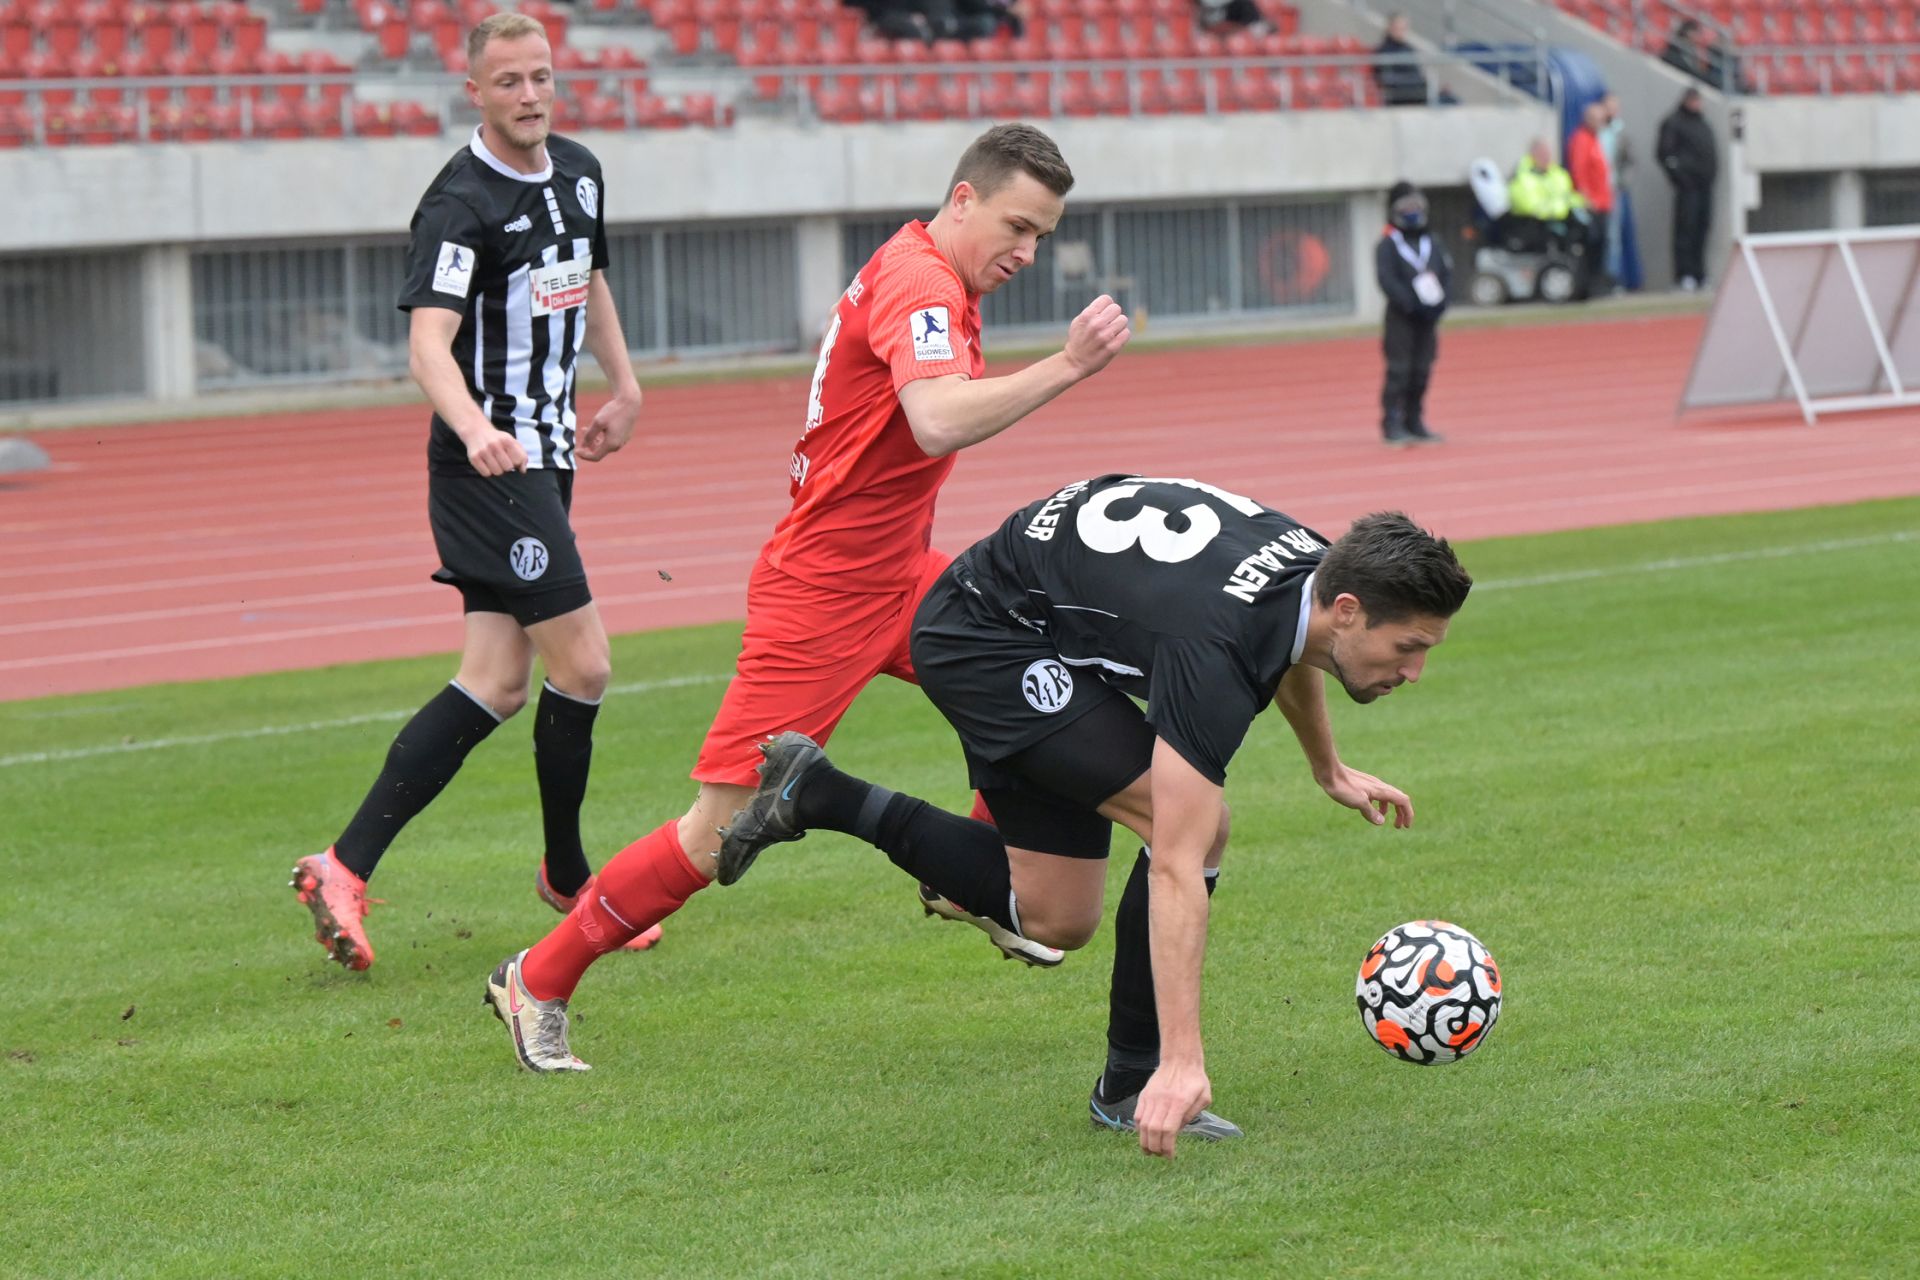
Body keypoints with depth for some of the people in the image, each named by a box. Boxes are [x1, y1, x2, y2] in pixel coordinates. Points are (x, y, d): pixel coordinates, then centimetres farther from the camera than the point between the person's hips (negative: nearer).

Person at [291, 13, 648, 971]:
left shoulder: (579, 173, 10)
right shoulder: (462, 204, -17)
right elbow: (428, 341, -28)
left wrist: (623, 386, 30)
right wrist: (474, 430, -44)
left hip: (542, 459, 9)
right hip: (490, 464, -9)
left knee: (495, 684, 4)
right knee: (581, 665, -8)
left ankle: (344, 866, 3)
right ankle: (566, 876, 11)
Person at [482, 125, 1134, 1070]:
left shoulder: (922, 275, 11)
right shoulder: (920, 282, -20)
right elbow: (938, 423, -38)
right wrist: (1066, 366, -42)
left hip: (897, 575, 10)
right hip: (822, 592, -10)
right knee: (719, 838, -8)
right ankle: (538, 983, 6)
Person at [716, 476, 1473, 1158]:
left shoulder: (1318, 569, -12)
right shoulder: (1214, 651, -38)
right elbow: (1176, 866, -42)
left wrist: (1331, 771, 33)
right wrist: (1184, 1062, -45)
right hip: (981, 640, -10)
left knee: (1055, 920, 8)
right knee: (1199, 828, -23)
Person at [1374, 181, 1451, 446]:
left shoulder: (1432, 242, 10)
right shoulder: (1387, 245, -7)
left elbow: (1446, 273, 8)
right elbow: (1387, 280, -15)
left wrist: (1439, 301, -8)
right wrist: (1411, 304, -21)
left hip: (1428, 316, 6)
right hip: (1401, 317, -6)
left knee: (1422, 372, 9)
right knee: (1399, 371, -8)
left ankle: (1414, 423, 18)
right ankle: (1392, 425, -5)